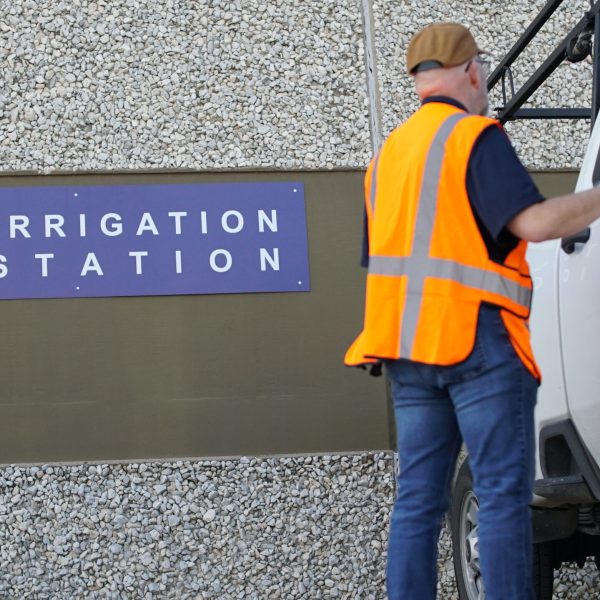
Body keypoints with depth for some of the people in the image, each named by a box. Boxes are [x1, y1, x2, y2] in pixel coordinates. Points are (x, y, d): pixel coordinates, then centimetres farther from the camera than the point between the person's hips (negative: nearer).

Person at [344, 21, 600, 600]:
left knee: (417, 499, 8)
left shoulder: (387, 154, 19)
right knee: (504, 495, -5)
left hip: (409, 347, 7)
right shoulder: (475, 136, -6)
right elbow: (533, 221, -17)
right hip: (476, 341, -7)